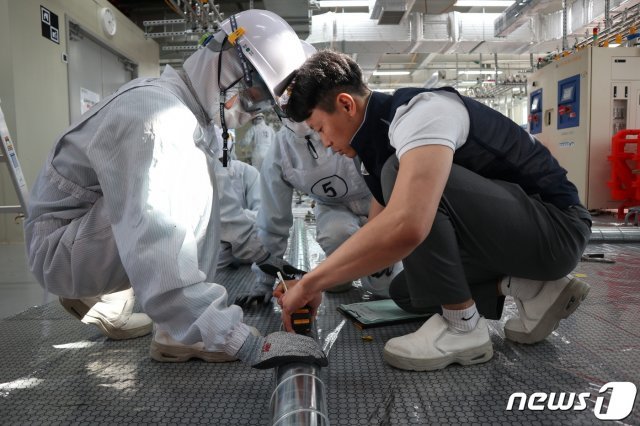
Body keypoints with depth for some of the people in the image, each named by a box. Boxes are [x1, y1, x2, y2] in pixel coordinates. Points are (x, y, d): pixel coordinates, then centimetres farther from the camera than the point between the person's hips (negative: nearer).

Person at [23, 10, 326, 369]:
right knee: (191, 177, -25)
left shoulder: (193, 108, 0)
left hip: (109, 232, 9)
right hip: (61, 245, -9)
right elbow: (157, 252, -39)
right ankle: (178, 334, -18)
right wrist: (246, 343, -40)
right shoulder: (155, 115, -29)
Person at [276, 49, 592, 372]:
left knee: (401, 173, -27)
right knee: (404, 291, 12)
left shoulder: (421, 111, -23)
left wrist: (310, 284, -30)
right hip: (514, 234, 9)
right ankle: (532, 289, 4)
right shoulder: (379, 139, 7)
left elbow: (405, 227, -41)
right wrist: (316, 282, 6)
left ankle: (462, 327, -16)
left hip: (555, 227, -9)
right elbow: (379, 228, 13)